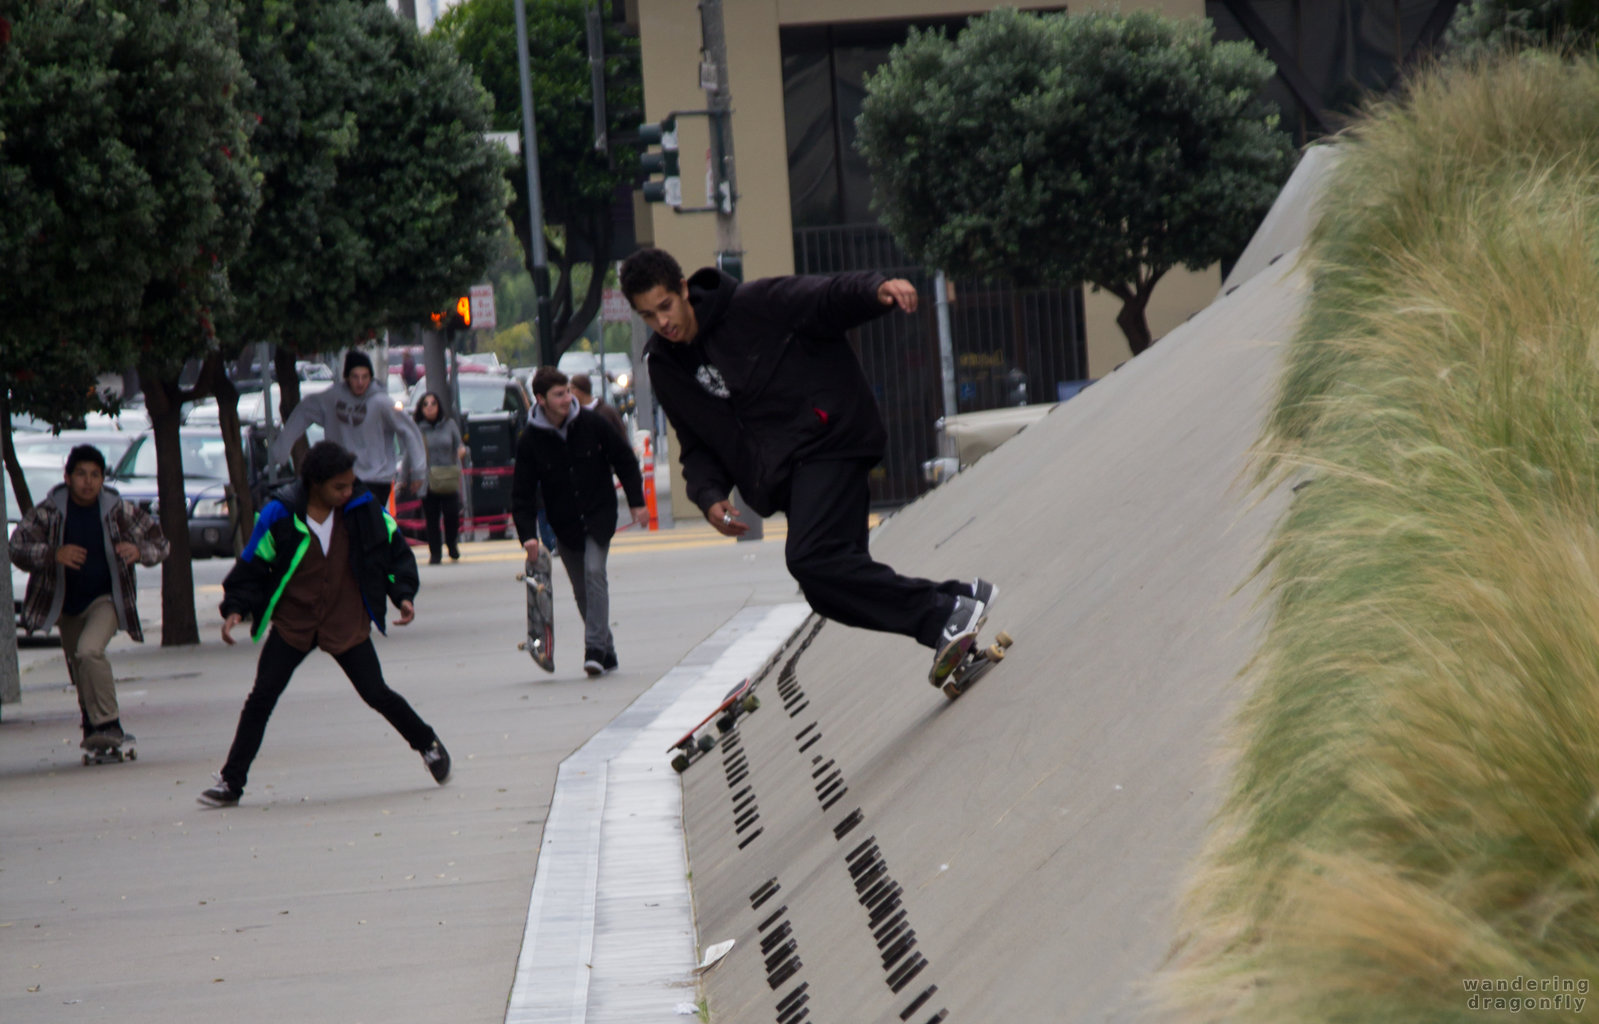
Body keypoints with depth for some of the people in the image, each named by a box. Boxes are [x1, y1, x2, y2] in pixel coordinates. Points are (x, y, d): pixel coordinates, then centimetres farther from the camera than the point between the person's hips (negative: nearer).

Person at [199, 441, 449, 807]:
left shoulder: (364, 509, -9)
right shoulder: (280, 515, -15)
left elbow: (396, 549, 6)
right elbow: (252, 565, -4)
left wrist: (404, 594, -4)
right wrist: (236, 608, -14)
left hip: (347, 624, 1)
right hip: (292, 623, -1)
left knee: (377, 695, 0)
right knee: (260, 700, -6)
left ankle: (428, 745, 26)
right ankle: (230, 781, 2)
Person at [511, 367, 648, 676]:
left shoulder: (590, 423, -7)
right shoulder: (530, 441, -7)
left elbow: (625, 459, 5)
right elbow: (522, 494, -5)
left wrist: (637, 503, 2)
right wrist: (528, 535, -16)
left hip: (599, 516, -2)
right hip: (564, 525, 2)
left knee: (594, 571, -20)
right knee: (582, 590, 6)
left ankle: (595, 647, -22)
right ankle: (606, 653, 18)